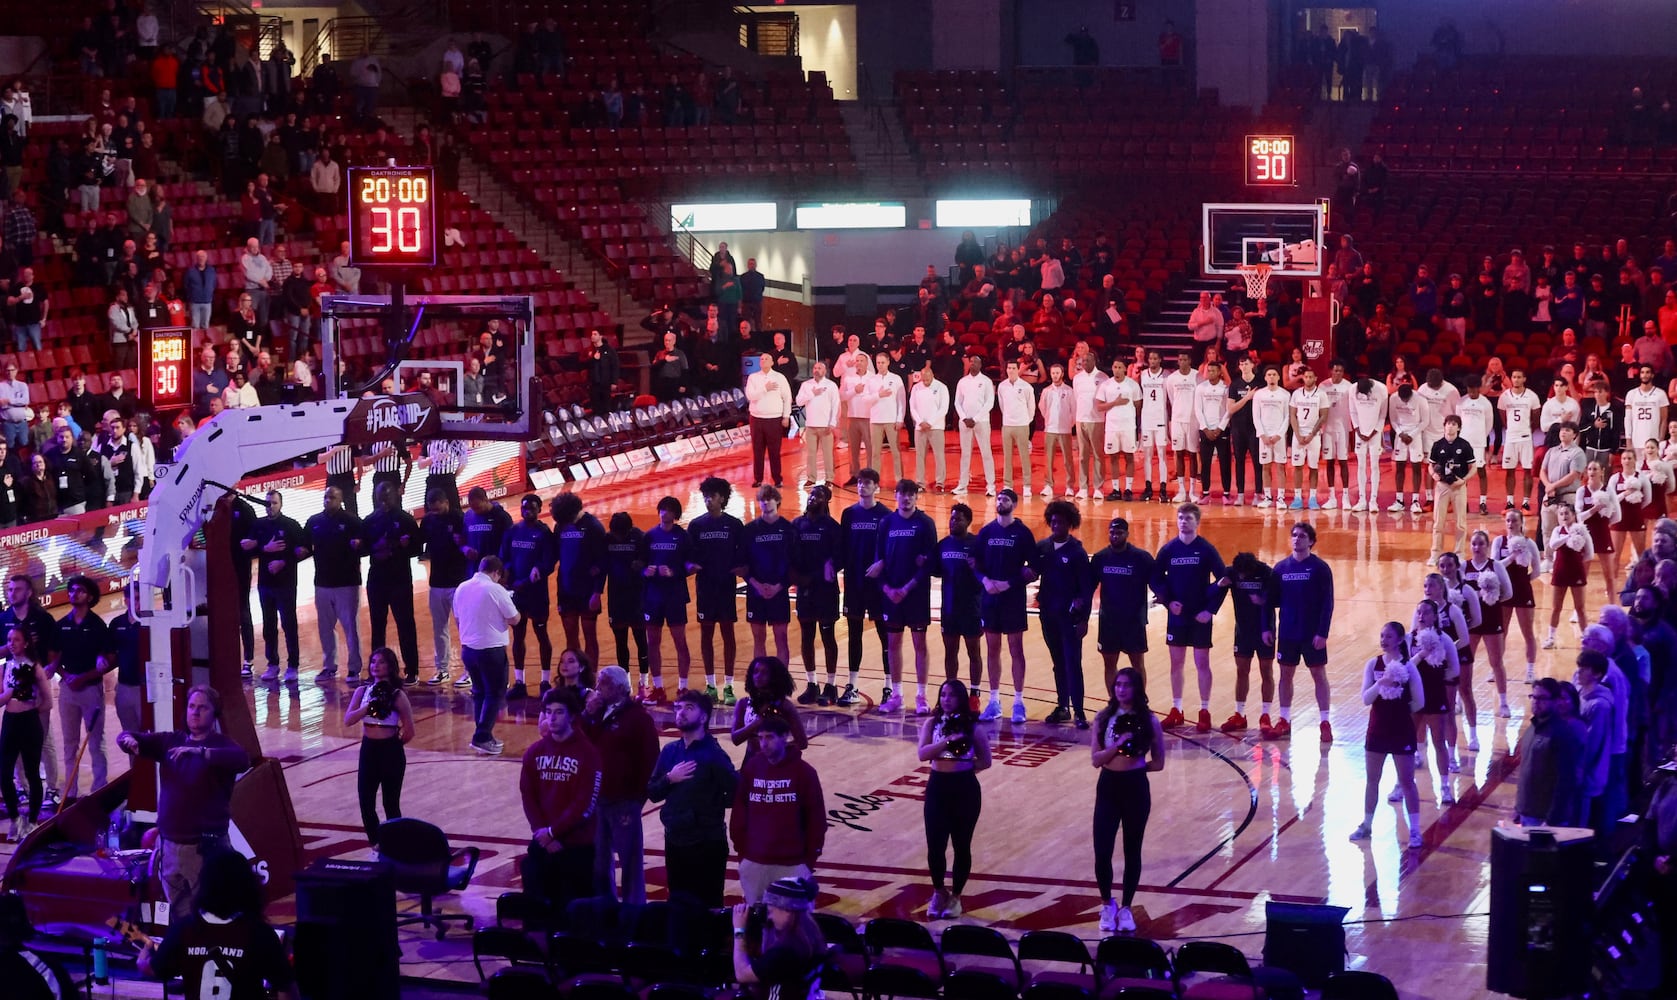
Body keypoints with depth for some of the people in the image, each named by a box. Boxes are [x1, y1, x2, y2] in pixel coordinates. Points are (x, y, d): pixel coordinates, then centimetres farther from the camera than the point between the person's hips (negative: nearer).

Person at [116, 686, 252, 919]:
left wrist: (199, 752, -38)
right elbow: (126, 737, 9)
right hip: (169, 845, 5)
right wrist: (128, 739, -16)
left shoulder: (221, 744, -6)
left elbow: (243, 760, -27)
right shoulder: (171, 741, 10)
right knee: (179, 917, 14)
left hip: (206, 848, -5)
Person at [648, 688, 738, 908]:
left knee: (707, 905, -1)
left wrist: (709, 805, -8)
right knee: (677, 903, 14)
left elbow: (736, 794, -16)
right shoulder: (670, 751, 7)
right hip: (674, 841, 6)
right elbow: (652, 793, 7)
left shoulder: (714, 754, -11)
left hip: (707, 844, -6)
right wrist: (669, 778, -10)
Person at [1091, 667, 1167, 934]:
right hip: (1108, 788, 1)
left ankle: (1126, 909, 24)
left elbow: (1158, 763, 3)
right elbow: (1095, 759, -7)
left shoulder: (1148, 720, -3)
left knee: (1132, 852, 9)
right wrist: (1118, 744, -21)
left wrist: (1134, 765, -7)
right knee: (1102, 852, -5)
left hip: (1136, 789, -1)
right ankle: (1107, 904, 19)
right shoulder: (1104, 718, 0)